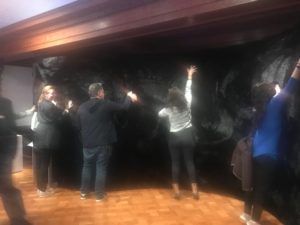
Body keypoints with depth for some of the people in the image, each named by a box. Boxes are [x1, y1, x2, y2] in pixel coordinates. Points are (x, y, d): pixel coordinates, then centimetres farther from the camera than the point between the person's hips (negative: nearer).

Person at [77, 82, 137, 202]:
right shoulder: (106, 104, -10)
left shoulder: (82, 107, 0)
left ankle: (84, 192, 26)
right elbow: (123, 106, 0)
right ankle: (99, 194, 13)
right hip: (103, 143, -3)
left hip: (88, 143, 4)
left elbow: (79, 126, 7)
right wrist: (129, 97, 19)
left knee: (87, 166, 17)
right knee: (101, 167, 6)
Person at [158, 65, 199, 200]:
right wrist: (190, 75, 18)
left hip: (174, 137, -1)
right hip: (188, 135, 1)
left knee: (175, 163, 9)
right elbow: (188, 90, 6)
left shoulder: (168, 109, -9)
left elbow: (159, 114, 12)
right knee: (190, 162, 8)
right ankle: (194, 189, 12)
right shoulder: (187, 103, -8)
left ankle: (176, 190, 13)